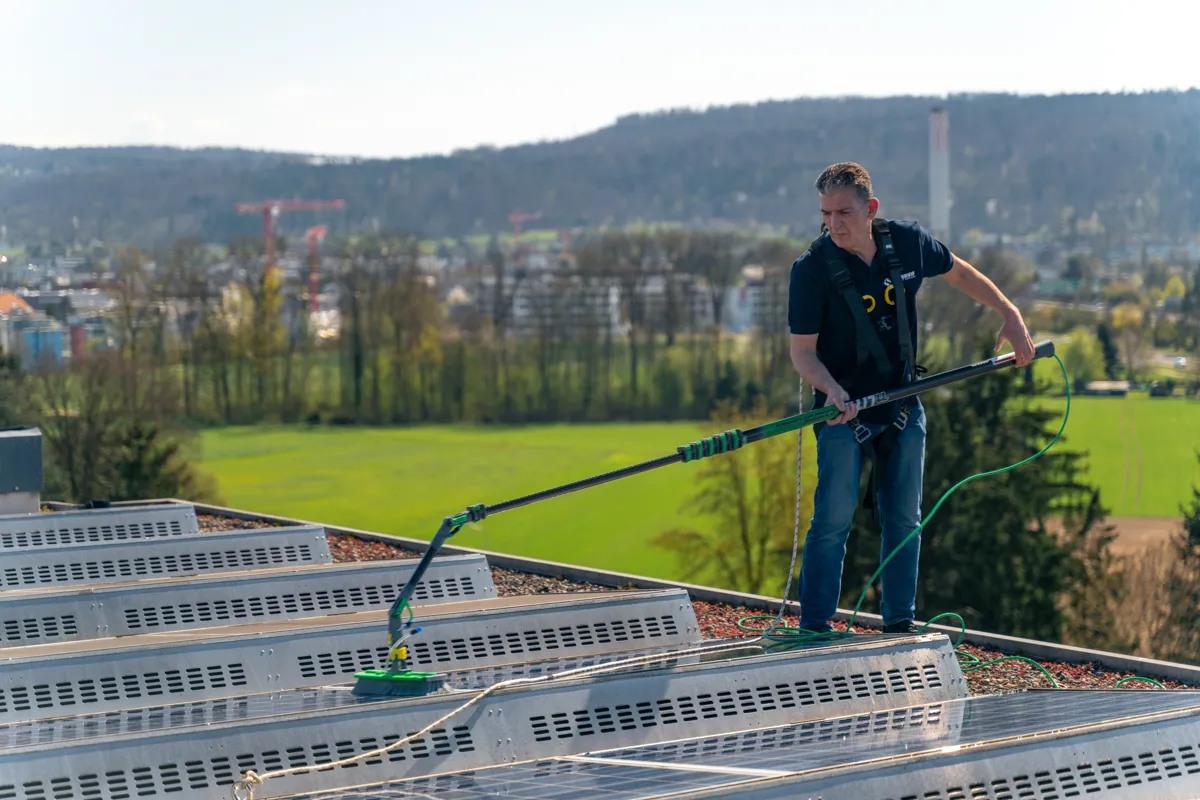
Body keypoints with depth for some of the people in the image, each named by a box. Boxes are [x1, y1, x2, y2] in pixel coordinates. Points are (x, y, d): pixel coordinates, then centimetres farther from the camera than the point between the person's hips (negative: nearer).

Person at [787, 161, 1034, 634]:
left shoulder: (908, 242, -6)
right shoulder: (812, 268, -17)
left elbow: (960, 274, 14)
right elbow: (802, 350, -14)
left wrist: (1010, 315, 8)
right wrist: (831, 389, -32)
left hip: (903, 407, 4)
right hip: (843, 411, -4)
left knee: (903, 519, 9)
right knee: (833, 521, -9)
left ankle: (899, 625, 19)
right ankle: (815, 630, -1)